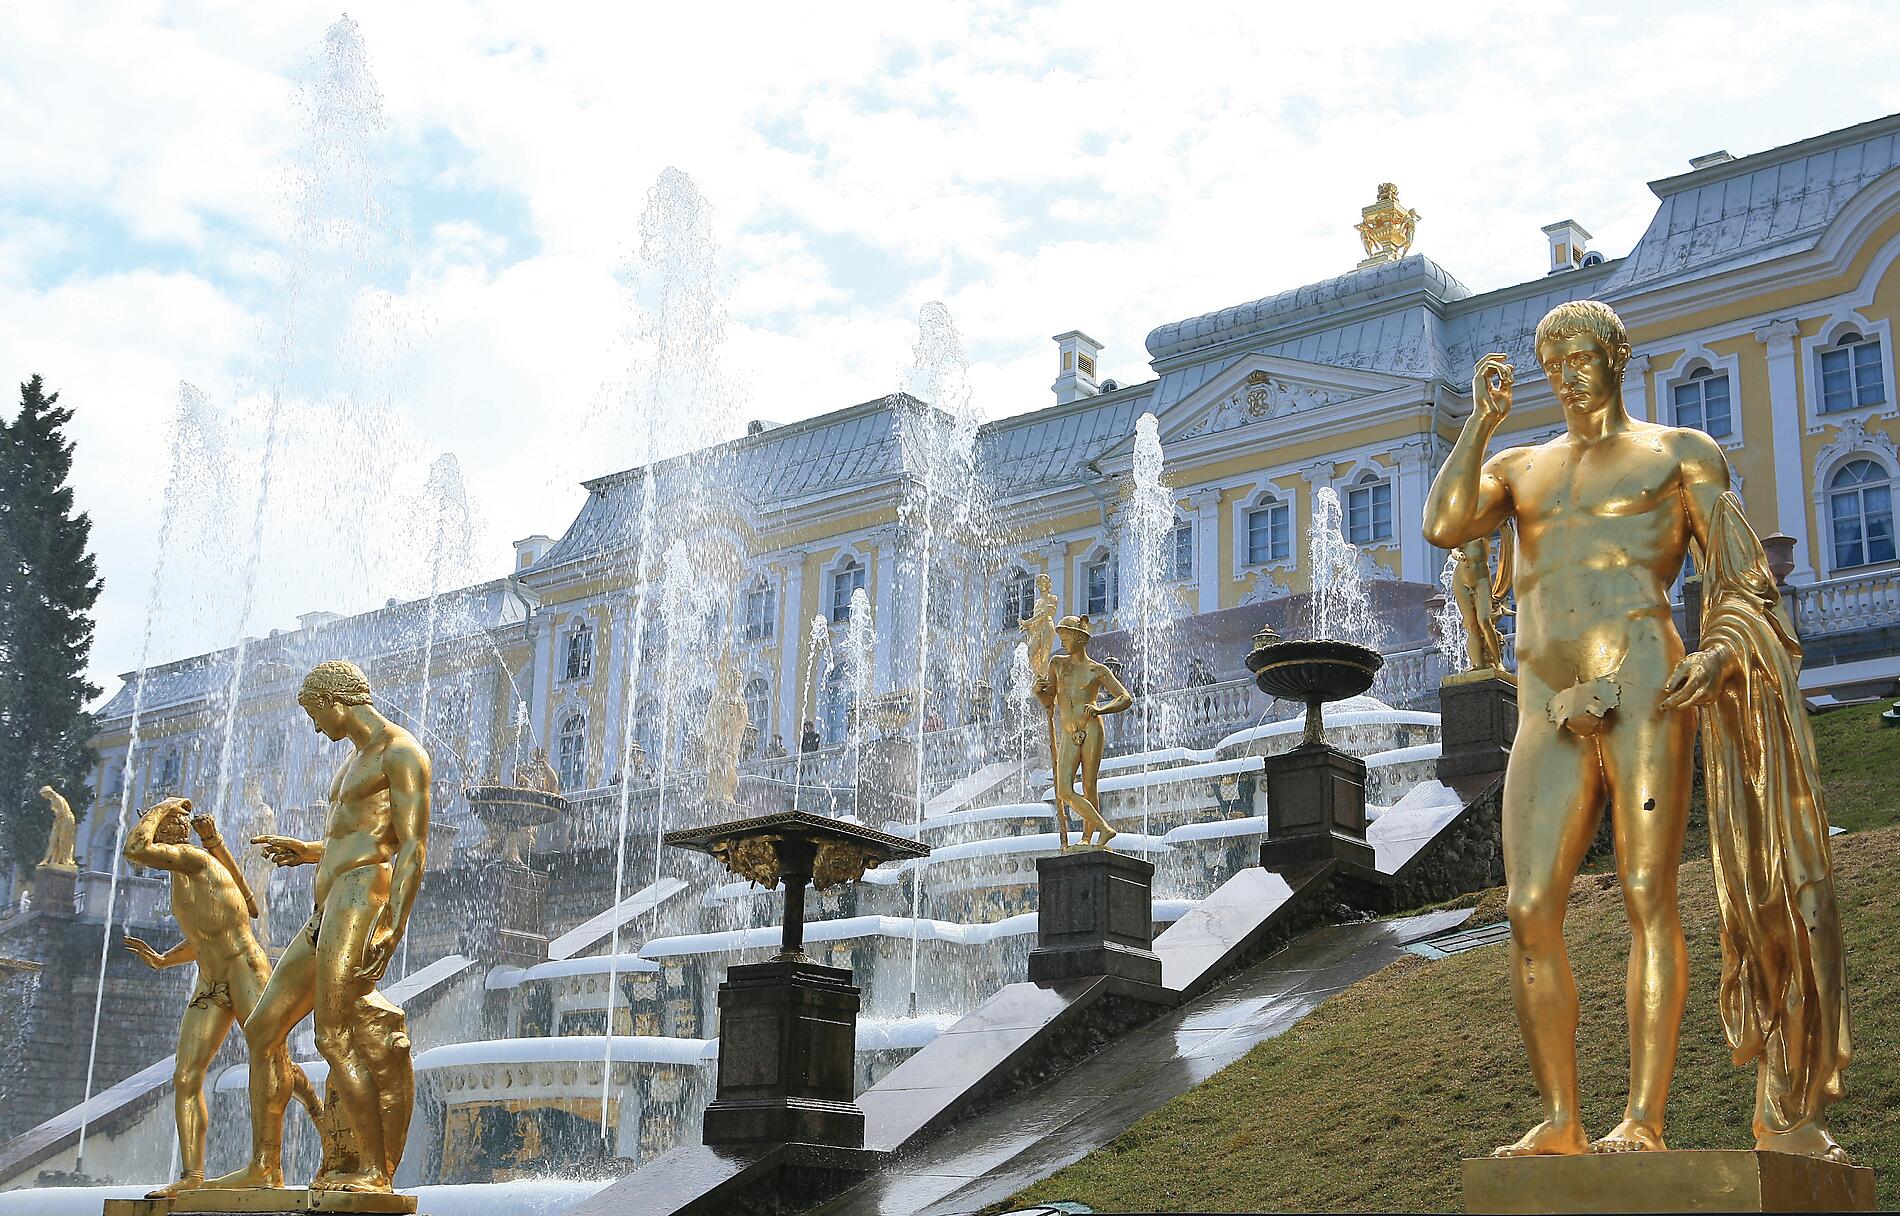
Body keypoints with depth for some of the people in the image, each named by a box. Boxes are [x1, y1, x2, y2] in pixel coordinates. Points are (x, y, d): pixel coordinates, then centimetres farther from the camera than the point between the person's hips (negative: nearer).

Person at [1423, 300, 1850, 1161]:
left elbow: (1744, 583, 8)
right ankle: (1560, 1125, 0)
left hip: (1642, 683, -4)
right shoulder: (1516, 468, 25)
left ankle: (1643, 1122, -12)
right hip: (1548, 714, 4)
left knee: (1647, 898, -11)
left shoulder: (1680, 455, 15)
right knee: (1529, 914, -5)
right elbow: (1443, 526, 3)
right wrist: (1481, 419, 5)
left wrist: (1720, 652, -11)